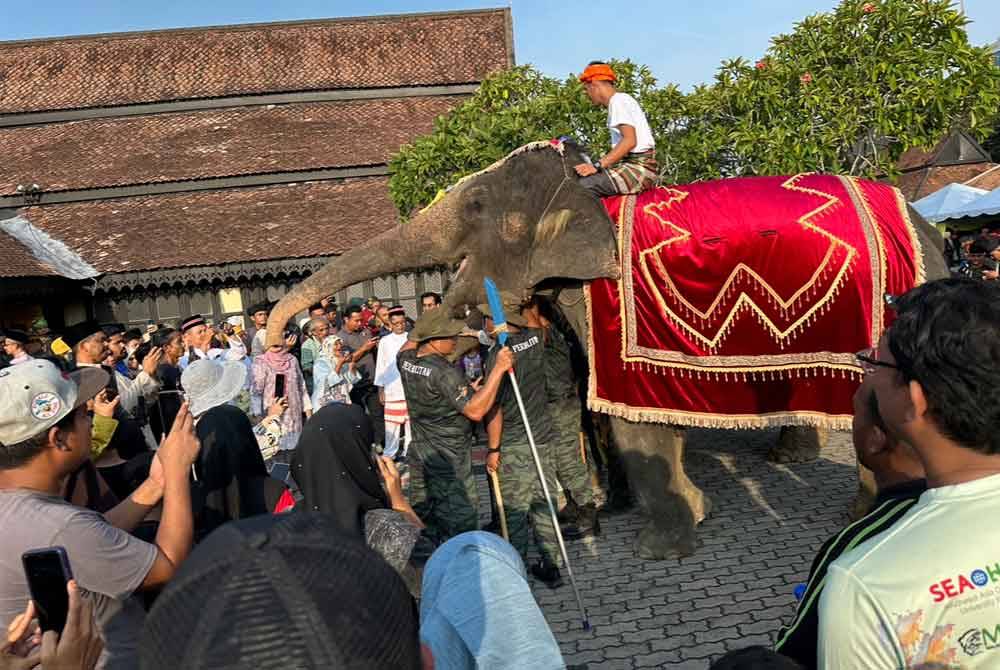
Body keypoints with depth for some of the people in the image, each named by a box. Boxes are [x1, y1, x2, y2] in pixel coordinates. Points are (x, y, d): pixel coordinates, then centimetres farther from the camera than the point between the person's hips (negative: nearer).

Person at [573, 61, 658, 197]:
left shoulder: (618, 100, -7)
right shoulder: (622, 99, 23)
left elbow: (630, 140, -21)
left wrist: (597, 165, -25)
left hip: (639, 167, -10)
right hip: (635, 165, 10)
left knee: (580, 186, -24)